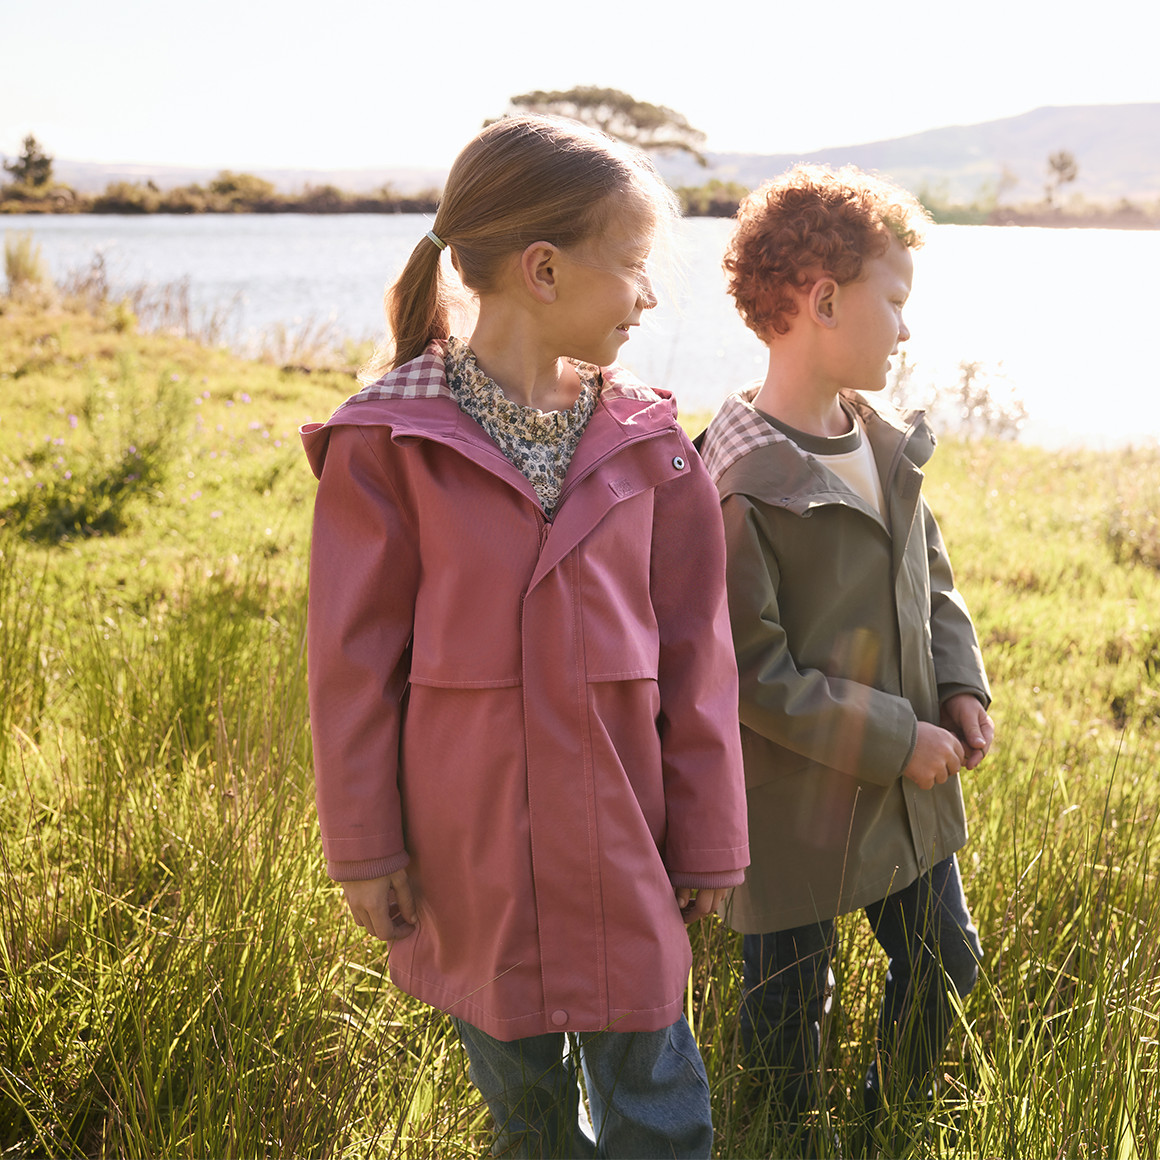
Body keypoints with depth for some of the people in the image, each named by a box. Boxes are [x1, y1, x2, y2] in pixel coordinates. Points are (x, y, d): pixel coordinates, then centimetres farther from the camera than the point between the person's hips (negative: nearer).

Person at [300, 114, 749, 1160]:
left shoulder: (647, 437, -2)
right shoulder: (387, 441, -10)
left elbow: (695, 650, 1)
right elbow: (354, 655, -5)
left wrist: (708, 835, 3)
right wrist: (364, 846, -2)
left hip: (622, 838, 2)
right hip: (470, 852, -1)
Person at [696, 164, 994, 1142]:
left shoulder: (887, 444, 2)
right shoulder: (736, 485, -23)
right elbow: (750, 671, -22)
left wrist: (961, 686, -1)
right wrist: (893, 740, -19)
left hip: (913, 790, 8)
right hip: (796, 808, -8)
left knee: (943, 965, 23)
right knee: (790, 1006, 11)